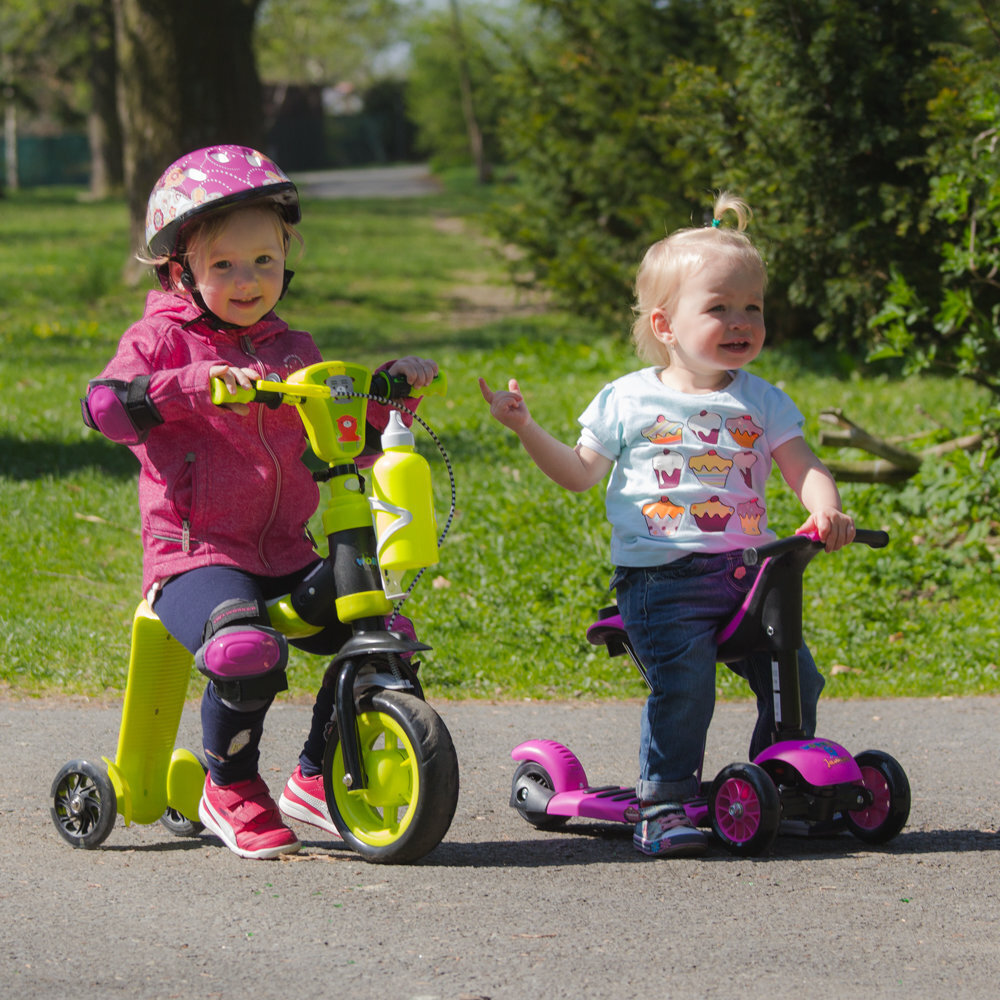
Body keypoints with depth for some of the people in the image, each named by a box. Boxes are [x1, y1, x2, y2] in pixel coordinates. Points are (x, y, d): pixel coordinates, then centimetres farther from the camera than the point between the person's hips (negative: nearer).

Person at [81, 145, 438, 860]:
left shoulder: (294, 352, 17)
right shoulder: (164, 339, 1)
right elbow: (105, 405, -18)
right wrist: (194, 384, -28)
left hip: (287, 558, 6)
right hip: (195, 555, -6)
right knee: (248, 654, -33)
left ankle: (317, 780, 9)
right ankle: (231, 788, -5)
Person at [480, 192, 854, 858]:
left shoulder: (763, 403, 11)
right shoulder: (628, 401, 6)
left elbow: (803, 467, 4)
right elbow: (580, 472, 13)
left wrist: (826, 508, -18)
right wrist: (526, 429, 2)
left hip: (745, 570, 3)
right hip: (661, 574, -3)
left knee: (794, 677, -5)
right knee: (683, 681, -23)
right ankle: (664, 804, -14)